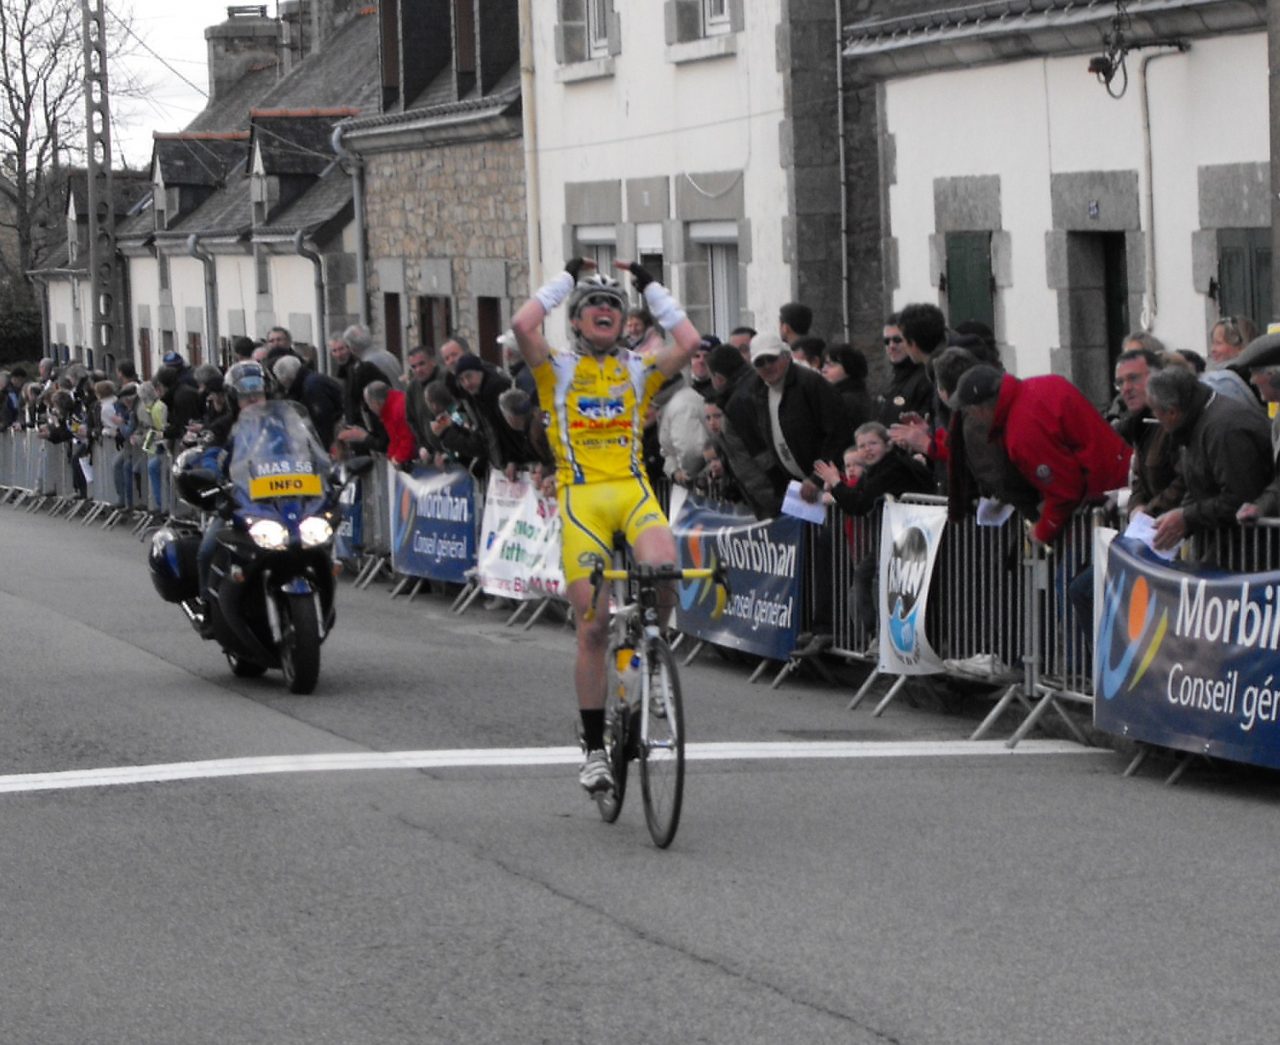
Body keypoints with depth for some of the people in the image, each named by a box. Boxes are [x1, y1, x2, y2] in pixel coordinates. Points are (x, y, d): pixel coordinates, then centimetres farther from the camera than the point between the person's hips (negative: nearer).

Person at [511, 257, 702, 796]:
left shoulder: (637, 370, 16)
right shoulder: (559, 370, 10)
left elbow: (689, 342, 1)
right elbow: (523, 324, -8)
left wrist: (649, 285, 9)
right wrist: (567, 276, 4)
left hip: (633, 490, 1)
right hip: (582, 496, -1)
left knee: (663, 570, -32)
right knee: (593, 628, -4)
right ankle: (595, 748, 7)